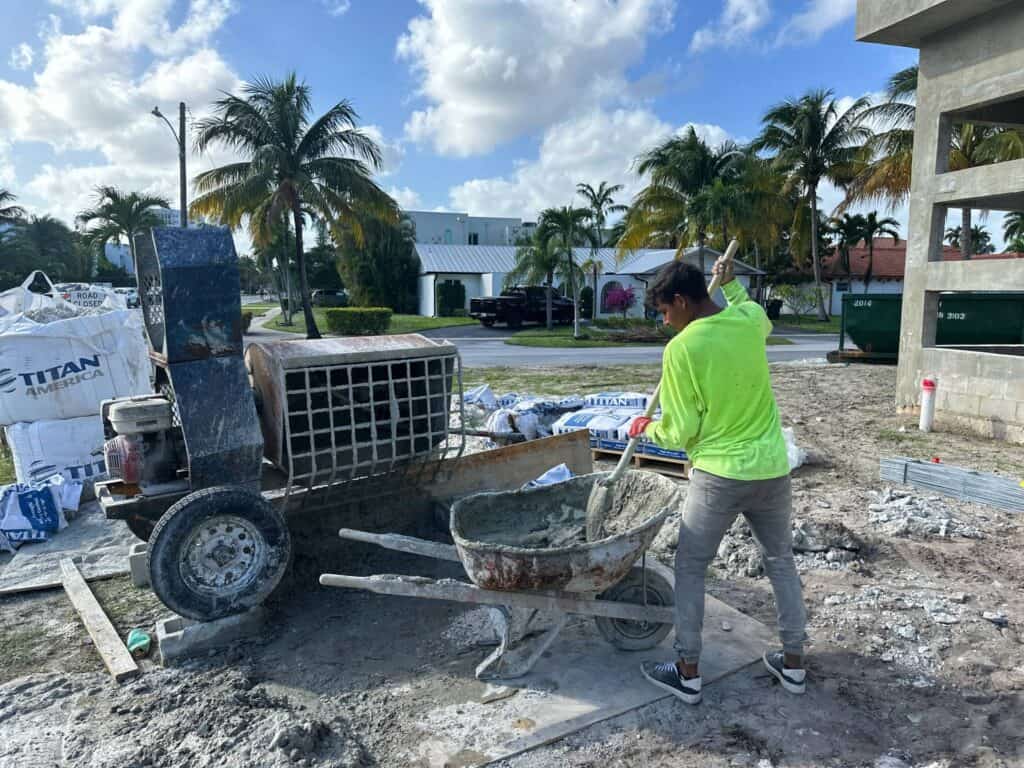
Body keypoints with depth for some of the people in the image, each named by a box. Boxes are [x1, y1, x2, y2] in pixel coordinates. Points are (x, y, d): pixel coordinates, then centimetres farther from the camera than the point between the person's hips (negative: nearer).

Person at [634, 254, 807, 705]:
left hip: (719, 475, -5)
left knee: (690, 569, 10)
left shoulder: (680, 348, -16)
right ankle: (793, 663, 32)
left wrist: (647, 429, 8)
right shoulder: (750, 318, -1)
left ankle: (688, 673, 17)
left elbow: (682, 433, -11)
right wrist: (730, 283, 31)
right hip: (772, 469, 6)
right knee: (781, 561, 21)